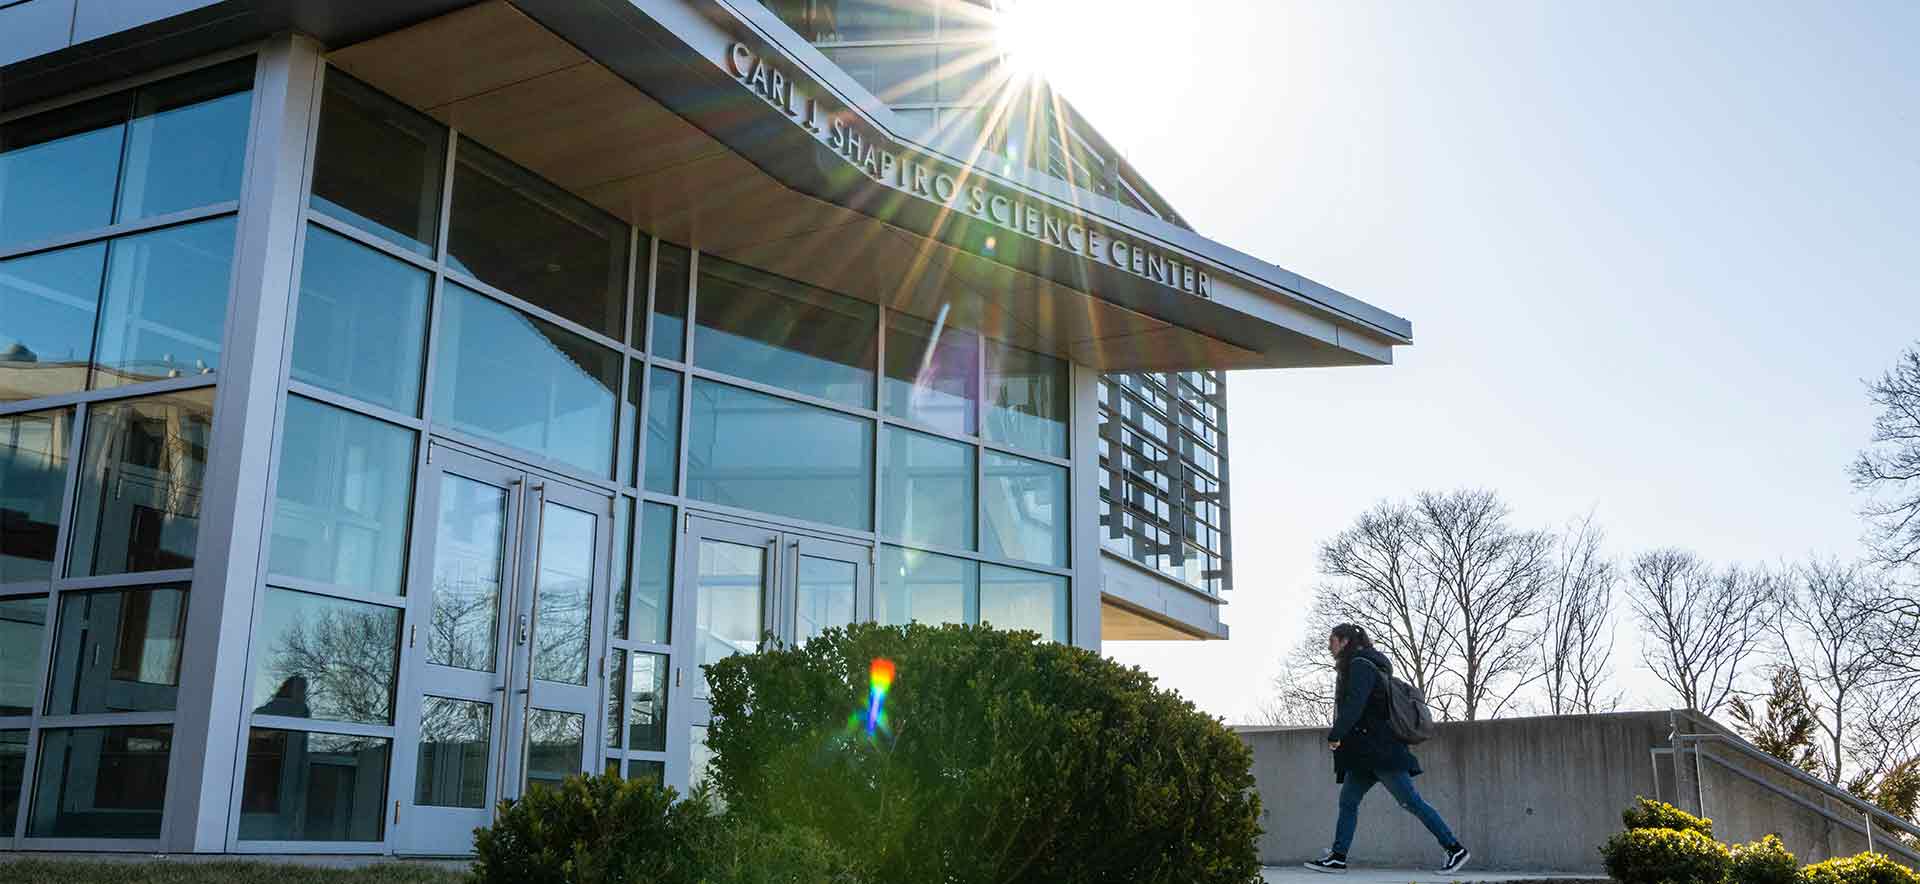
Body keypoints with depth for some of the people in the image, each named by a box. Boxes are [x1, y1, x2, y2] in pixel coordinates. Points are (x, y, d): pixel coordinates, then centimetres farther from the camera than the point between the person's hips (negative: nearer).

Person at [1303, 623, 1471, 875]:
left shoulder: (1360, 665, -10)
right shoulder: (1364, 664, 20)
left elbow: (1354, 704, -23)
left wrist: (1335, 735, -25)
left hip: (1379, 749, -10)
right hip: (1365, 753, 10)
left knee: (1410, 800, -7)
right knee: (1348, 800, 6)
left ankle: (1455, 849, -4)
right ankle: (1338, 857, 5)